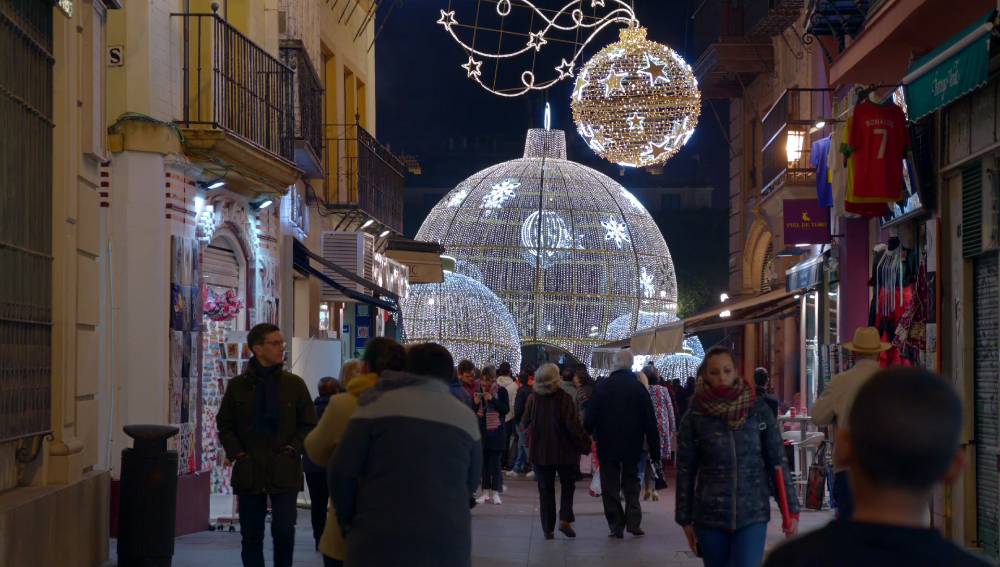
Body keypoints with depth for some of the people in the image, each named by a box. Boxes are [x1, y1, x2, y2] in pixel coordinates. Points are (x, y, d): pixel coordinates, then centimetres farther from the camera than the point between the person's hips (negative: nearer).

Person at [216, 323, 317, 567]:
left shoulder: (295, 384, 3)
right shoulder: (238, 386, 4)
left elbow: (309, 425, 7)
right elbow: (224, 426, 10)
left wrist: (292, 450, -7)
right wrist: (237, 454, -3)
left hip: (284, 472, -1)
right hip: (249, 472, 1)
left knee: (284, 531, -7)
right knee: (251, 536, 6)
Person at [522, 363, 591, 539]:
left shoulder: (533, 399, -3)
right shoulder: (564, 399, -14)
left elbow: (525, 424, 6)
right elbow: (573, 425, -17)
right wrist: (585, 444, -7)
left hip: (540, 452, 3)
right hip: (564, 451, -2)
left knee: (545, 490, 9)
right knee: (567, 485, 15)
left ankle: (548, 529, 8)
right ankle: (565, 519, -1)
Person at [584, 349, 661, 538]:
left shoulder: (602, 387, -8)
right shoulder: (639, 388, -5)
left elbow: (590, 418, -6)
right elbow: (650, 423, -4)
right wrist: (655, 450, 2)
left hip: (607, 446, -1)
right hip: (632, 447, 1)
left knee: (610, 487, 6)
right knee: (631, 485, 15)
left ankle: (616, 526, 3)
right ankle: (633, 523, 4)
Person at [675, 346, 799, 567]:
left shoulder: (759, 411, 0)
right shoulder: (695, 417, -1)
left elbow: (777, 461, 3)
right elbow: (685, 471, 4)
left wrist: (791, 509, 2)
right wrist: (686, 519, 3)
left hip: (753, 514, -1)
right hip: (709, 515, 1)